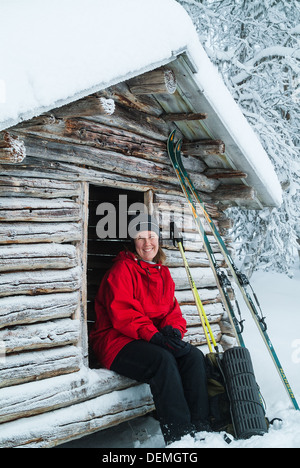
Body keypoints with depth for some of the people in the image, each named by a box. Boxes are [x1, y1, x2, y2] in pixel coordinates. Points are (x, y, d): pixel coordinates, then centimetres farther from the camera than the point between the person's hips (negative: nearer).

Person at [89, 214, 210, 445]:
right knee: (163, 359, -34)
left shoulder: (163, 272, 16)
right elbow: (122, 314, -16)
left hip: (157, 340, 7)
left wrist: (173, 330, -11)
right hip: (118, 341, -6)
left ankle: (200, 429, -16)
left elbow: (172, 311, 13)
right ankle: (178, 436, -30)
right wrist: (153, 335, -28)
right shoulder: (122, 269, -5)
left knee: (194, 356, -18)